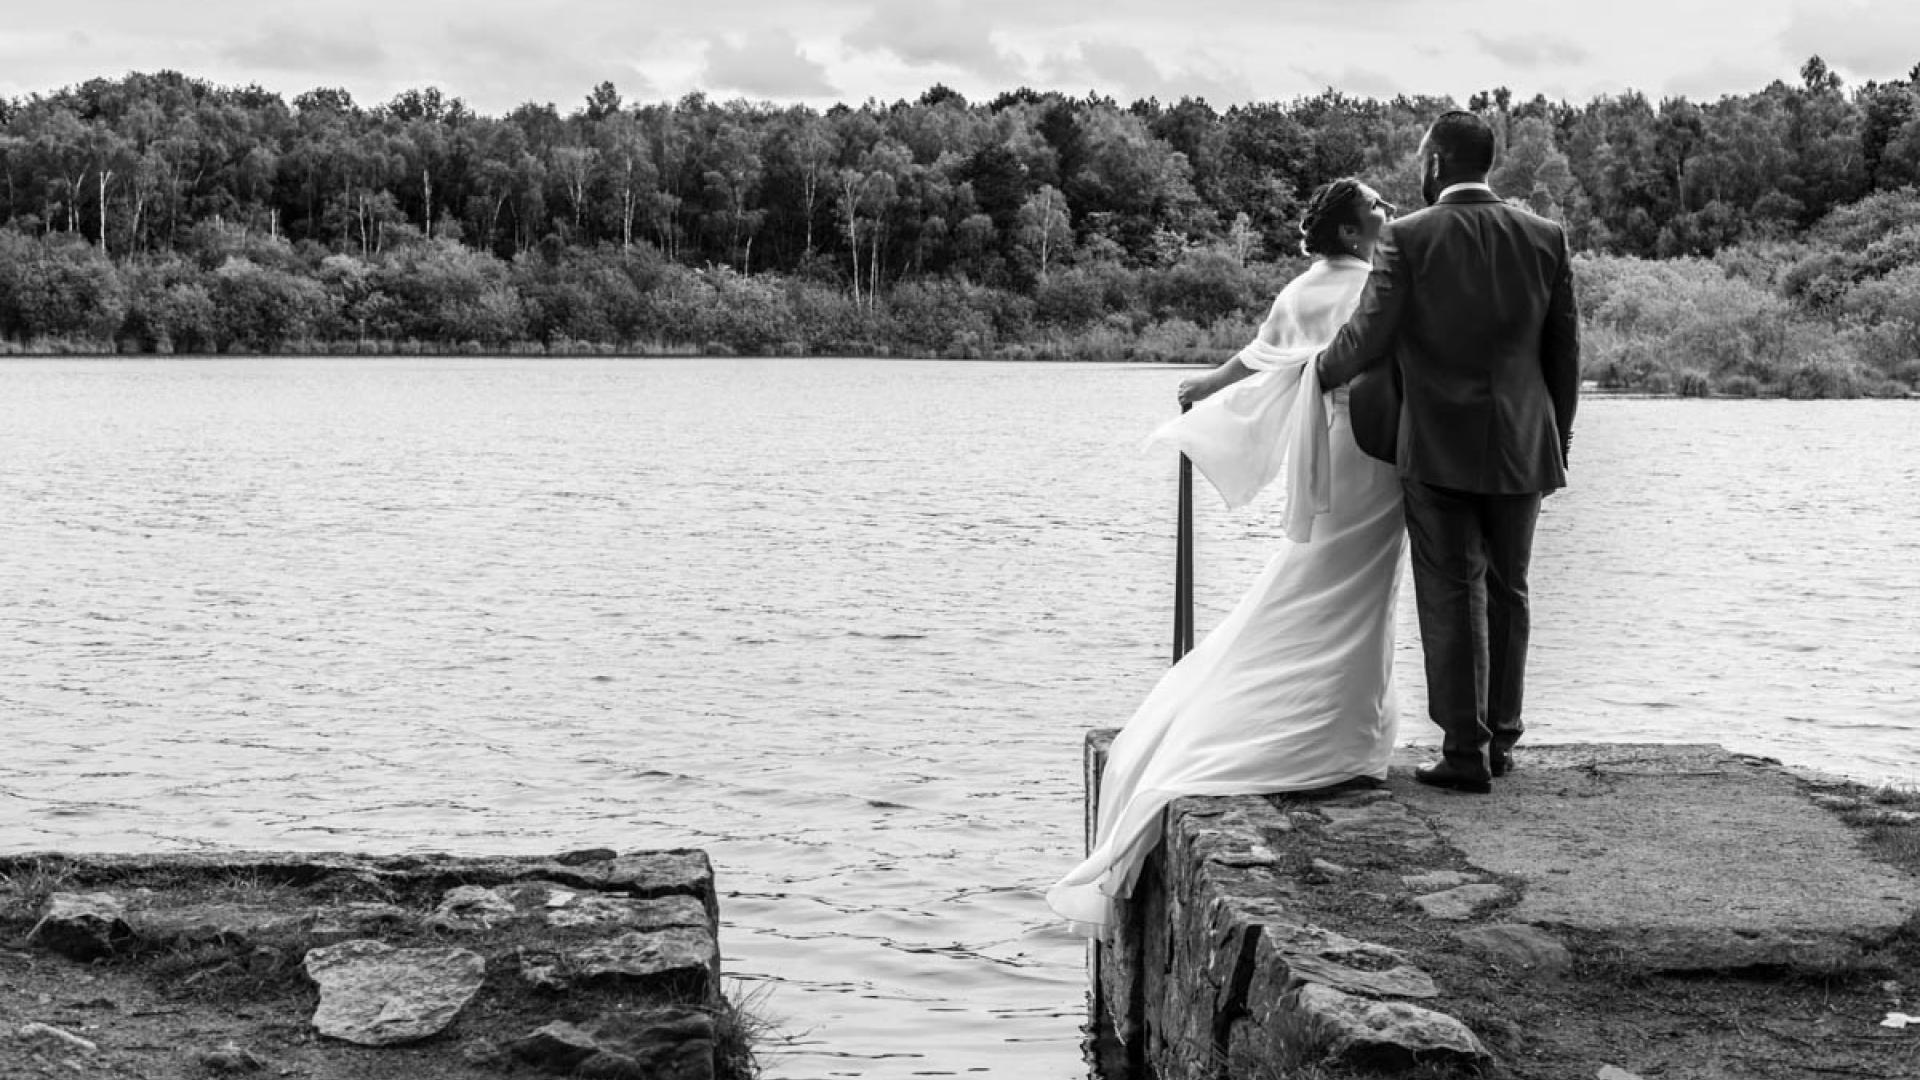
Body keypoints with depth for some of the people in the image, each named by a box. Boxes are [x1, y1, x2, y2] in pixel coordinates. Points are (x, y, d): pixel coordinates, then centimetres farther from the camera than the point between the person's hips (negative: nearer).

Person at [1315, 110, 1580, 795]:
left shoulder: (1406, 240, -9)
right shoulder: (1546, 238, 3)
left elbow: (1368, 339, -11)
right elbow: (1565, 351, 6)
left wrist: (1321, 372, 10)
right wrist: (1558, 443, 14)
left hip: (1438, 450, -4)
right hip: (1521, 450, 4)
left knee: (1451, 597, 2)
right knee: (1507, 592, 16)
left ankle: (1465, 751, 2)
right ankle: (1500, 739, 25)